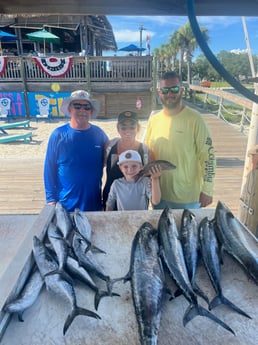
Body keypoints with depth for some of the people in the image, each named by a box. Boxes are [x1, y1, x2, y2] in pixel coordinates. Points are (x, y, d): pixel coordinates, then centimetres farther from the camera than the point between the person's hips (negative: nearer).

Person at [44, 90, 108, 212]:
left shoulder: (99, 134, -3)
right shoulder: (58, 135, -8)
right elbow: (49, 169, -4)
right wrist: (51, 199, -6)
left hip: (94, 203, 2)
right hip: (65, 205, -2)